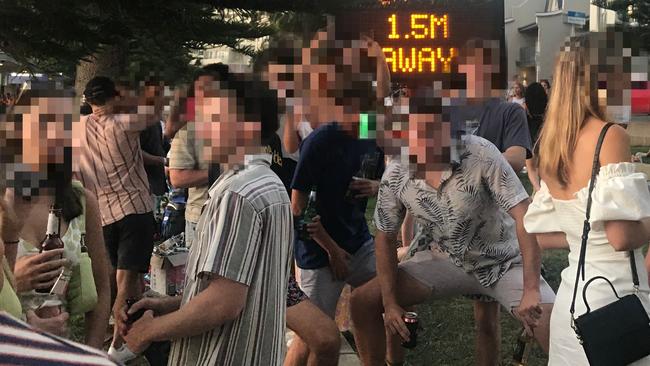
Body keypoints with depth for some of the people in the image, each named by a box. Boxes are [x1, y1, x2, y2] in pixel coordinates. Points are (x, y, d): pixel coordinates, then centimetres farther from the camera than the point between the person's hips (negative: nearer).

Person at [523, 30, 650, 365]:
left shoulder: (551, 145, 6)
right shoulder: (611, 136, -15)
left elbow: (541, 235, 11)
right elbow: (623, 237, -22)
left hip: (572, 293, 7)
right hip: (613, 294, -7)